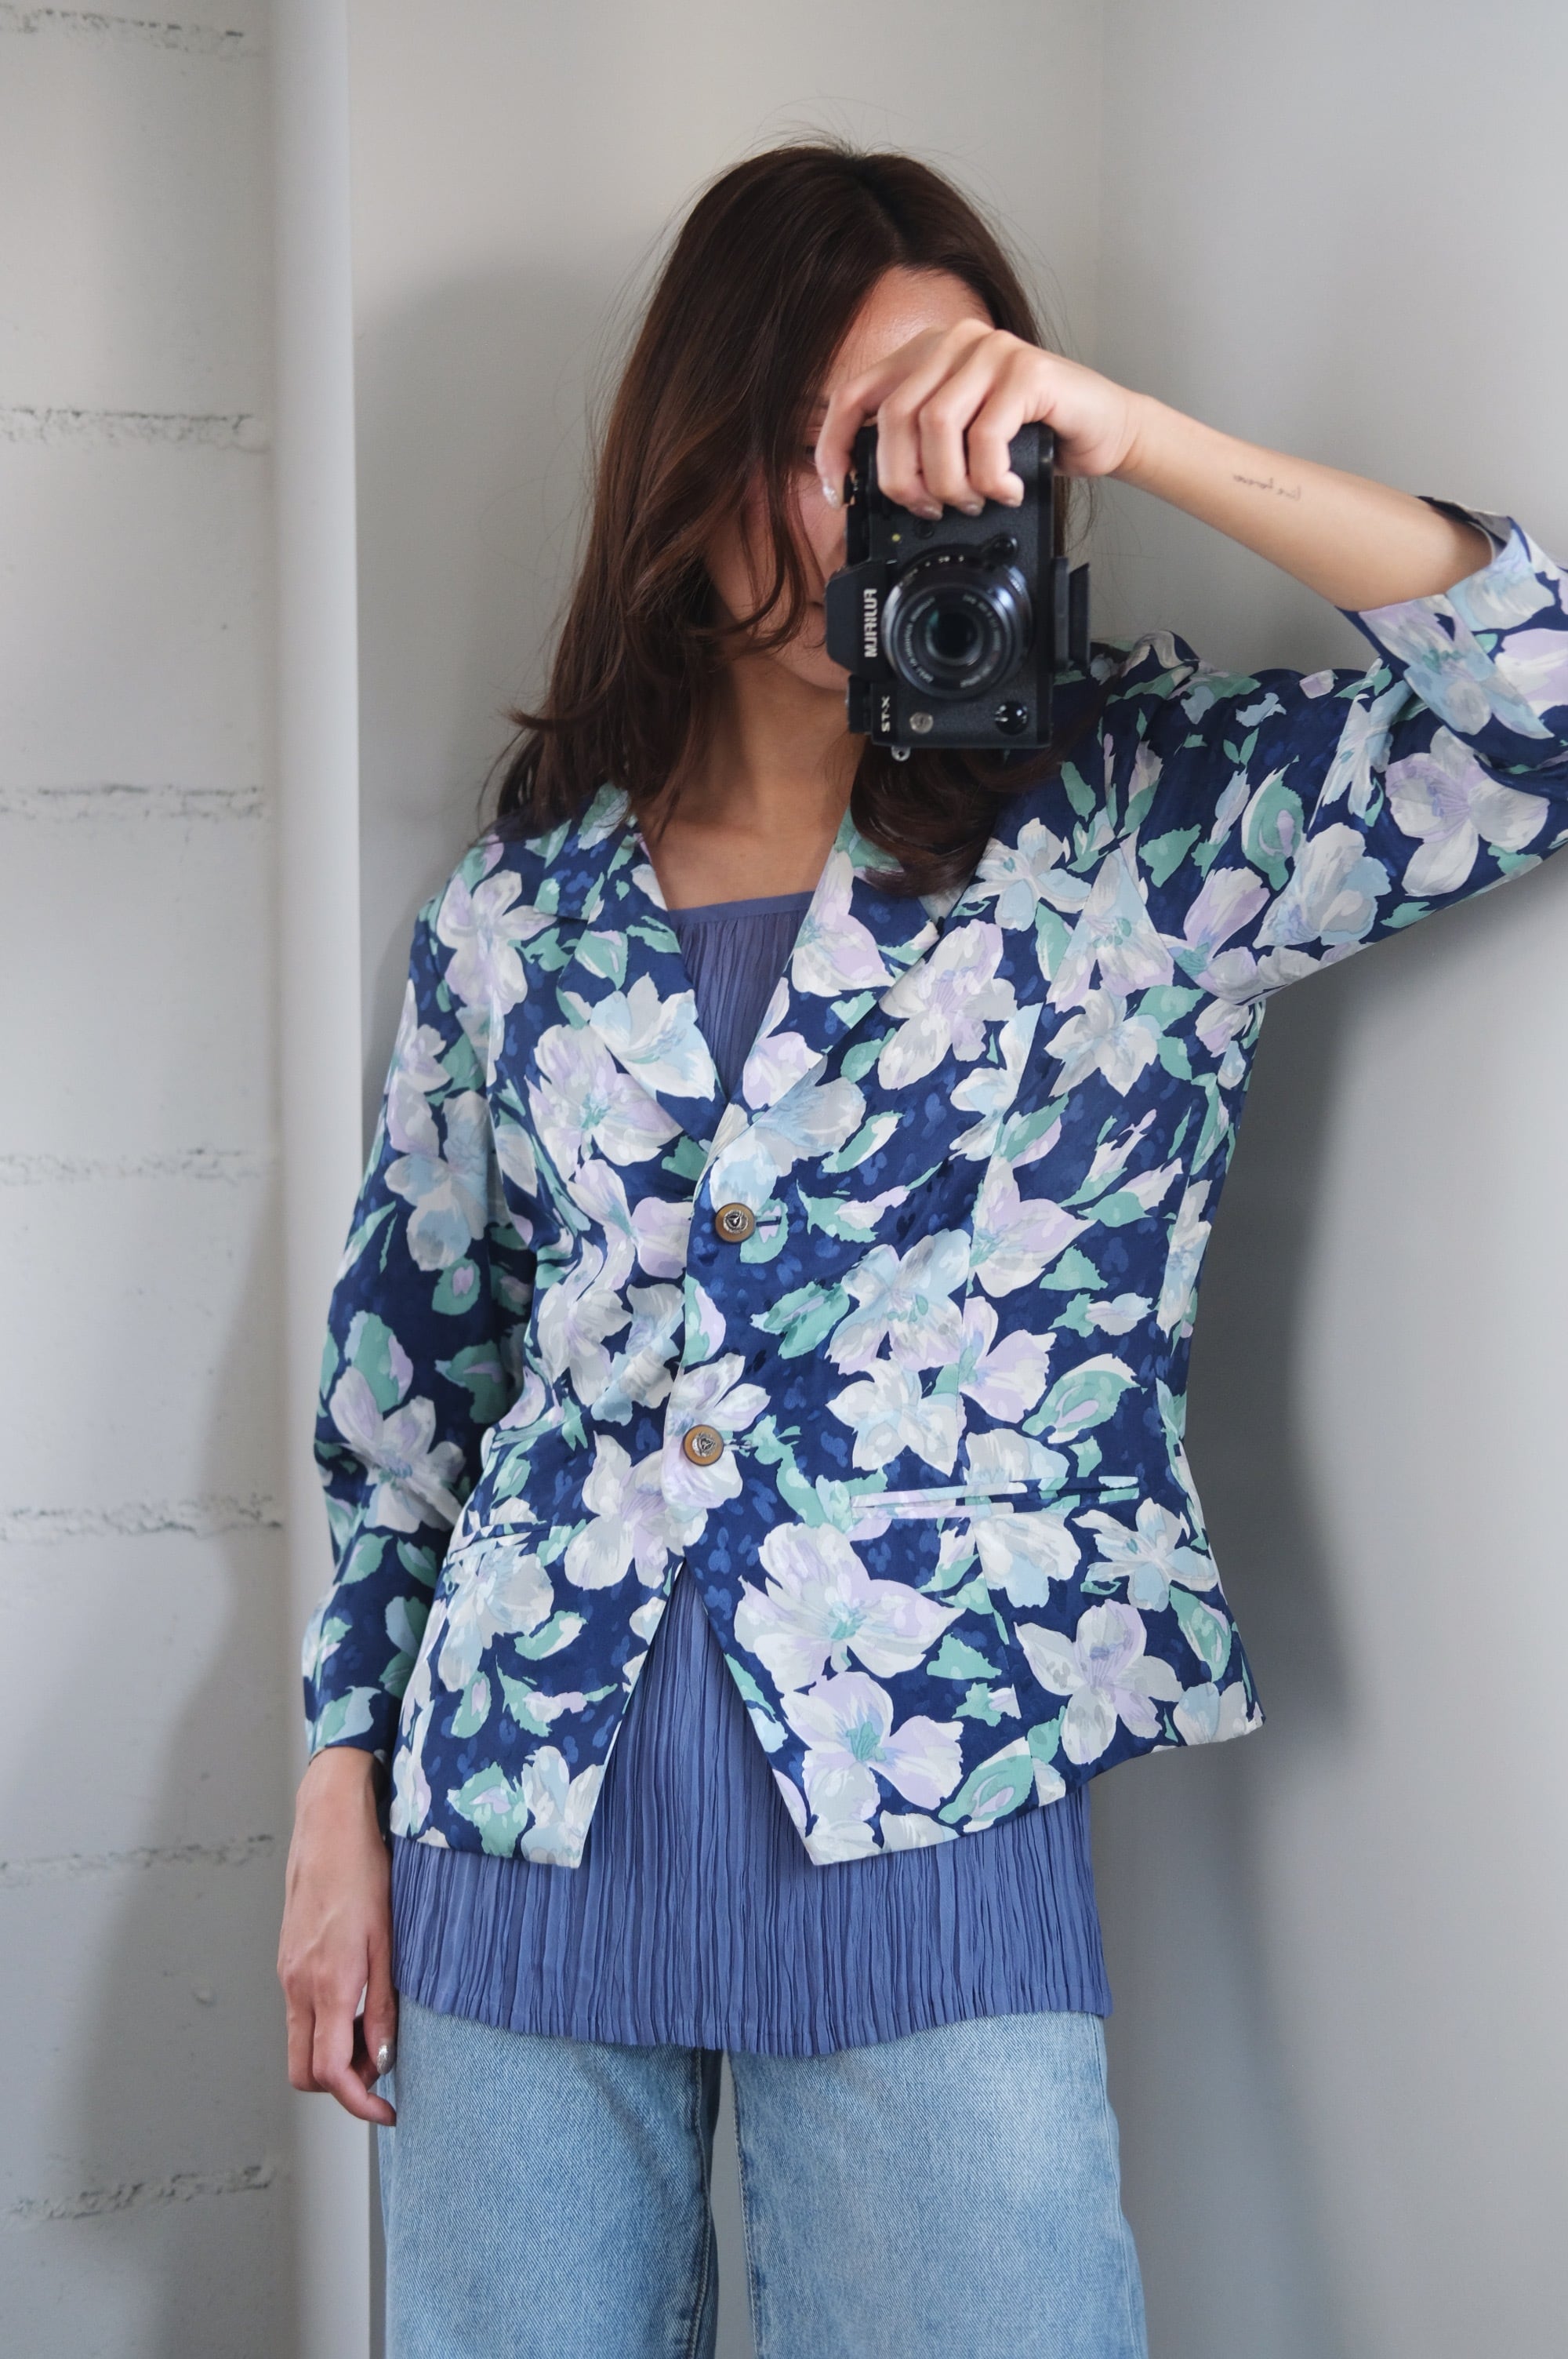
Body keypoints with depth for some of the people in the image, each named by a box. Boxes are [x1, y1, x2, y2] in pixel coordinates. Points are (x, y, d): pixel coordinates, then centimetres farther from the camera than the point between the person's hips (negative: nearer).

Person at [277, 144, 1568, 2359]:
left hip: (925, 1842, -2)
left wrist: (1142, 436, -18)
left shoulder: (1124, 824, 0)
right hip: (521, 1833, 3)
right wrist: (342, 1804, 11)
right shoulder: (518, 908, 7)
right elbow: (410, 1359, 13)